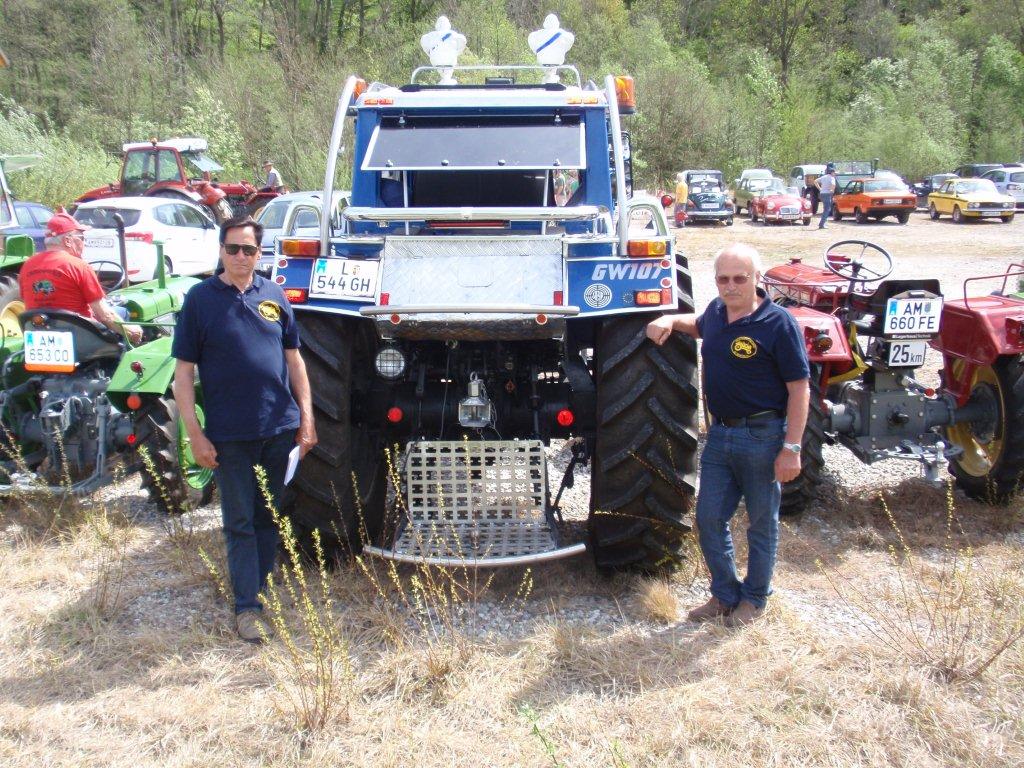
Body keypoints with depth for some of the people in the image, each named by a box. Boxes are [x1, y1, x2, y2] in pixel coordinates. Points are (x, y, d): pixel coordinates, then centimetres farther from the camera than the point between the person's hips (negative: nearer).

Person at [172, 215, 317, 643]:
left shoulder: (274, 295, 7)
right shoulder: (200, 299, -2)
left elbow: (294, 359, 12)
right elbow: (183, 372, -4)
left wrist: (306, 418, 6)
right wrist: (195, 435, -10)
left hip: (279, 428, 3)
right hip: (229, 435, -3)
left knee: (269, 516, 14)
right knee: (240, 522, 3)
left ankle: (260, 587, 29)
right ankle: (246, 606, 9)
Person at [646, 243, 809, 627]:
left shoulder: (778, 323, -16)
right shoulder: (717, 311, 5)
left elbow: (799, 389, -15)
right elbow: (699, 325, 31)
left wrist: (792, 448, -18)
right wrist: (671, 320, 9)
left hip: (762, 436, -6)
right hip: (720, 433, 7)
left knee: (761, 523, 10)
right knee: (709, 518, 9)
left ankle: (754, 598, 28)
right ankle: (725, 594, 27)